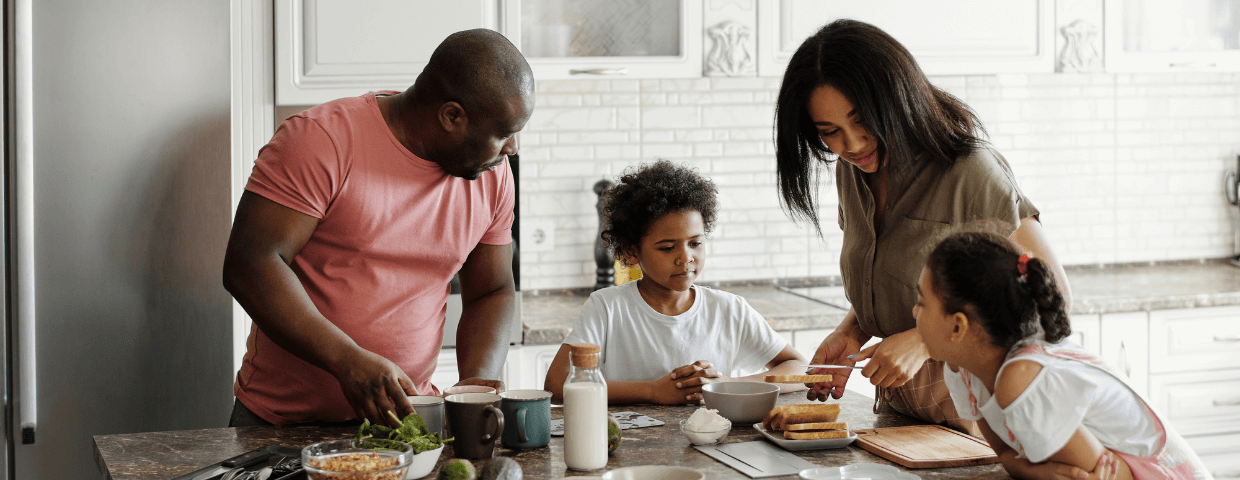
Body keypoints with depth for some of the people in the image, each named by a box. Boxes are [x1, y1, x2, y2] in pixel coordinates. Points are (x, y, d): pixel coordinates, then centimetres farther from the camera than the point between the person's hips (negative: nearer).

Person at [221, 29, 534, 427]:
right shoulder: (322, 139, -14)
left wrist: (477, 380, -6)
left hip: (404, 414, 4)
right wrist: (349, 361, -28)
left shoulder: (493, 174, 5)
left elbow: (492, 293, 14)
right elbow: (249, 264, -18)